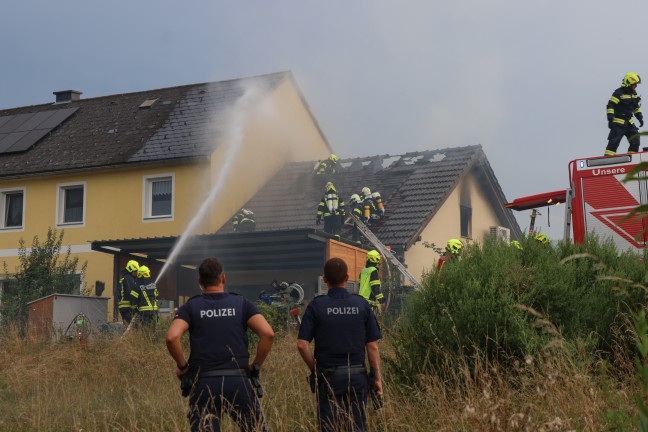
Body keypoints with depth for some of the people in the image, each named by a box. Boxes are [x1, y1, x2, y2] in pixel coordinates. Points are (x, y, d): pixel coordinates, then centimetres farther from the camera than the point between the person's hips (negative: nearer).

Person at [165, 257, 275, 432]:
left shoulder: (190, 307, 5)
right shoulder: (242, 303, 6)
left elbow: (172, 337, -14)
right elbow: (268, 334, -7)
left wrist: (182, 366, 1)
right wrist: (256, 365, 4)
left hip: (204, 383, 0)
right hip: (239, 382, 0)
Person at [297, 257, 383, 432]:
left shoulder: (316, 305, -5)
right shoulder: (362, 304, -1)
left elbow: (302, 345, -10)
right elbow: (372, 346, -1)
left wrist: (314, 370, 4)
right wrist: (377, 377, 6)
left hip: (328, 376, -1)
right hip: (357, 375, 1)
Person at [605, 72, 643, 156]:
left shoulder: (634, 93, 14)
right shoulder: (619, 93, -12)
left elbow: (636, 107, 25)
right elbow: (610, 106, -17)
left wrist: (640, 118, 19)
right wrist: (610, 118, -23)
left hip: (629, 122, 8)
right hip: (618, 122, -8)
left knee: (635, 140, 6)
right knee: (614, 142, -14)